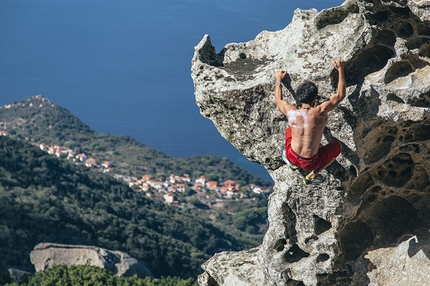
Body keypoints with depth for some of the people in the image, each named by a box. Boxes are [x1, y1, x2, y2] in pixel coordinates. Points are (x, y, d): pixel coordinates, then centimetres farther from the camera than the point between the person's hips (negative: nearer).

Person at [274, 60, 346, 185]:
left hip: (292, 157, 4)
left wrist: (279, 80, 25)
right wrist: (341, 69, 0)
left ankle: (293, 163, 28)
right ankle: (313, 175, 14)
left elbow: (278, 100, 11)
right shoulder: (320, 112, -22)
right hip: (311, 163, -3)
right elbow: (340, 95, -8)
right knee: (337, 146, 23)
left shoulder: (291, 112, -14)